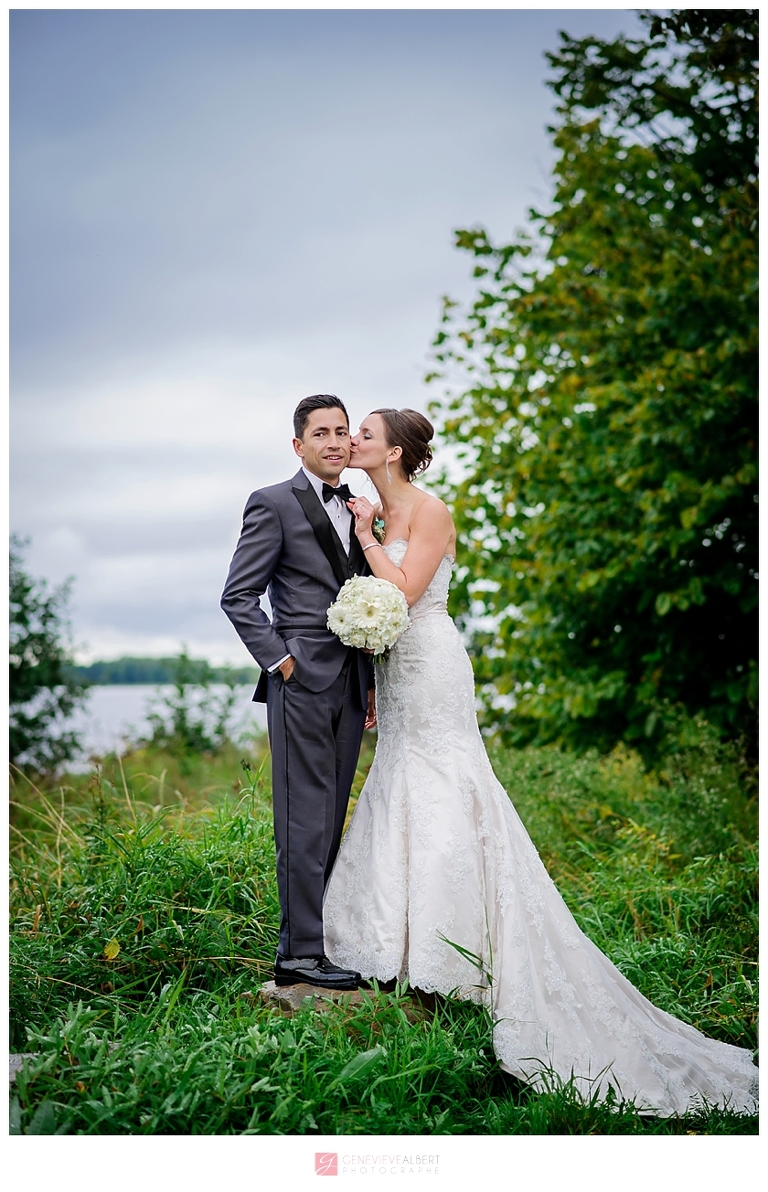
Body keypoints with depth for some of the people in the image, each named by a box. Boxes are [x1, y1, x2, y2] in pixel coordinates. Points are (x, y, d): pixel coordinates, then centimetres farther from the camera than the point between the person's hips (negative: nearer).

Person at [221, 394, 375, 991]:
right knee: (306, 820, -6)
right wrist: (280, 660, -12)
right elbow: (238, 596, -7)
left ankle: (305, 939, 17)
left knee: (330, 820, 9)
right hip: (303, 683, -7)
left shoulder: (356, 510, 17)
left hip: (349, 688, 7)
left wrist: (372, 681, 15)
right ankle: (301, 952, -1)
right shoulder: (274, 504, -3)